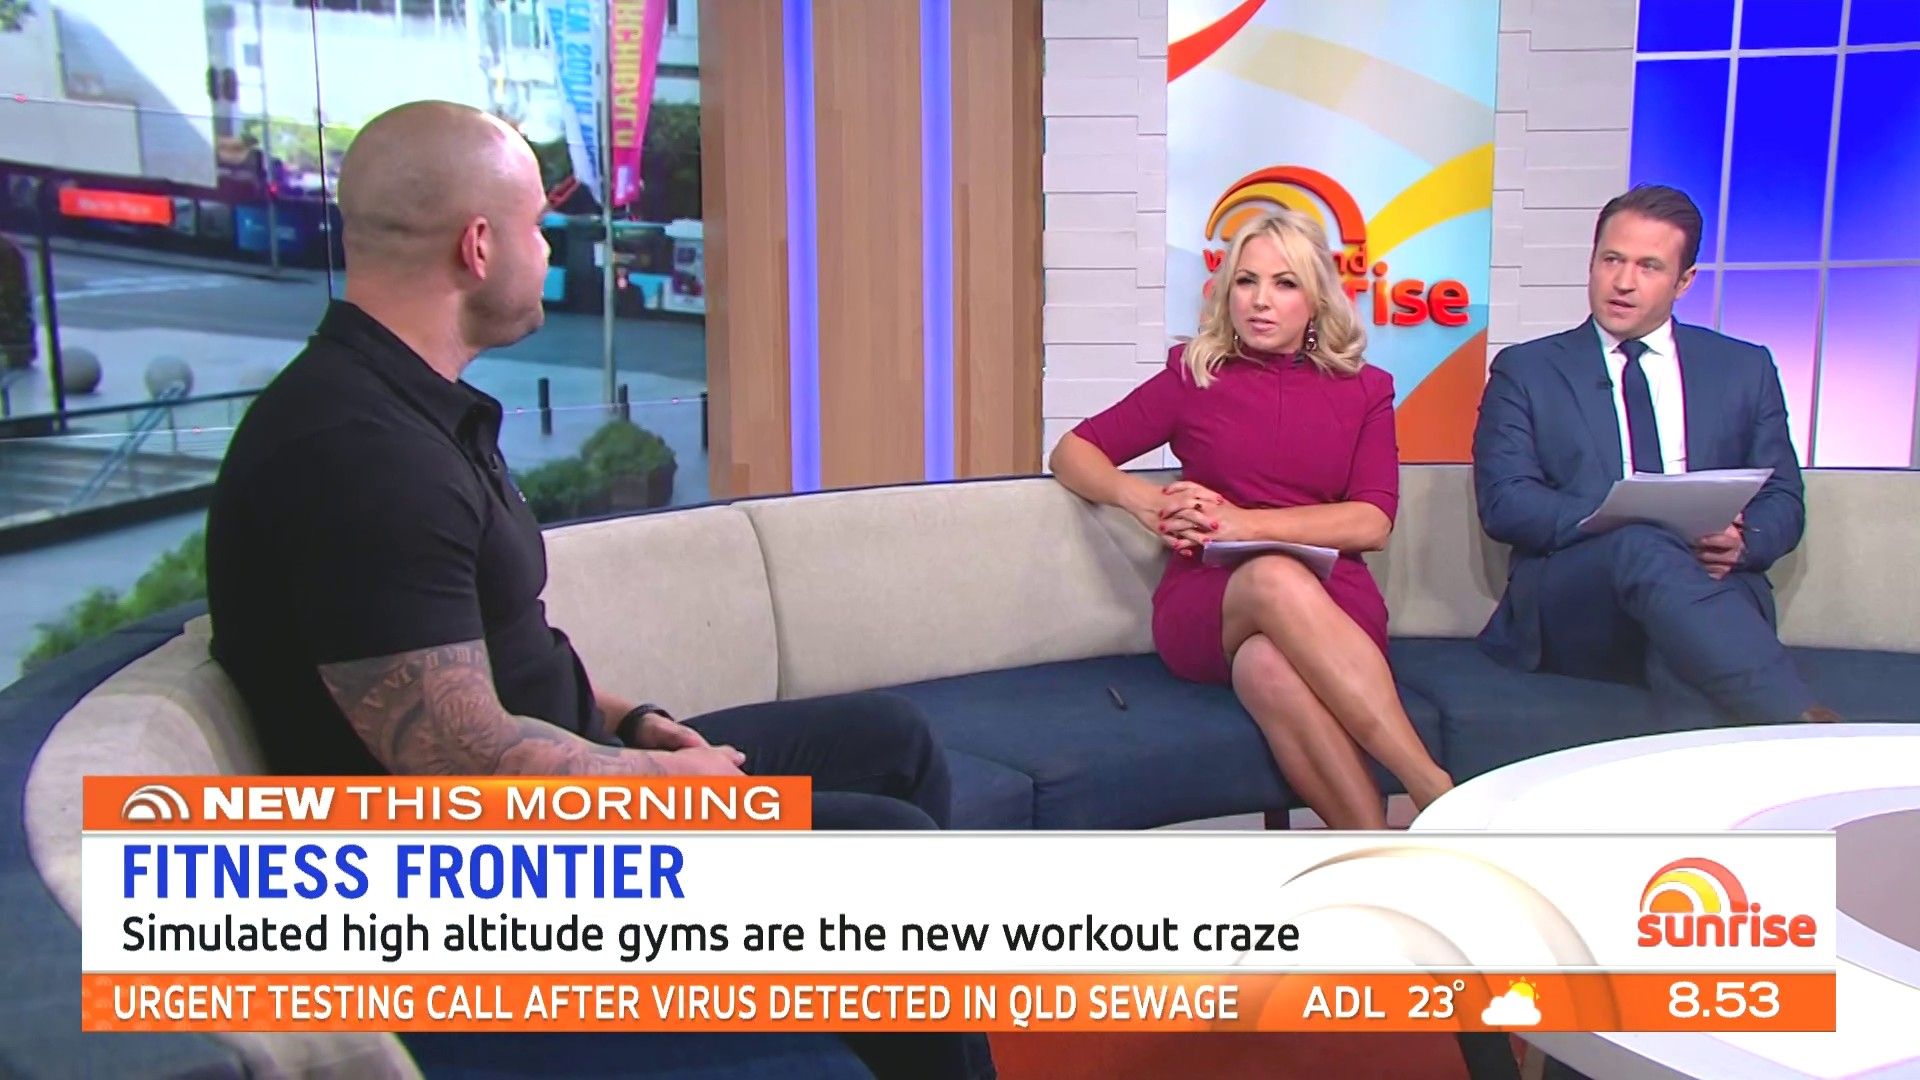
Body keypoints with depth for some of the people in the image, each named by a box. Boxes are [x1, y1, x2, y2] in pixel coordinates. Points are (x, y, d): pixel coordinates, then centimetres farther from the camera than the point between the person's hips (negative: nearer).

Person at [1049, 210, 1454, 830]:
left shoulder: (1364, 390, 14)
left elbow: (1372, 522, 1)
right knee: (1278, 579, -38)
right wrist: (1143, 500, -8)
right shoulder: (1193, 378, 13)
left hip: (1332, 605, 0)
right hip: (1208, 608, 0)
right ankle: (1436, 793, -41)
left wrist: (1244, 522, -13)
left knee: (1268, 664, -38)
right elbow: (1071, 452, 13)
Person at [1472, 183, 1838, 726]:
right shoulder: (1526, 371, 12)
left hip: (1710, 590, 2)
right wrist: (1629, 525, -16)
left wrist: (1741, 543, -10)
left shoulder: (1745, 369, 20)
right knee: (1639, 546, -37)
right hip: (1572, 609, -2)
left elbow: (1783, 502, 16)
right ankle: (1801, 722, -41)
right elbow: (1503, 503, 0)